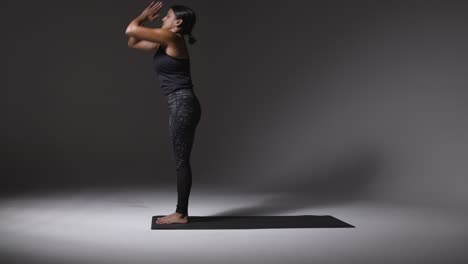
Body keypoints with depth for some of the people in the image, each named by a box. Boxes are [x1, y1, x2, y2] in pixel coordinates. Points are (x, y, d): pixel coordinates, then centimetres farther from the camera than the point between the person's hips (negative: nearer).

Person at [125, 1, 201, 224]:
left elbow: (131, 30, -11)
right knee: (181, 161, 12)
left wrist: (141, 19, 11)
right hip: (180, 106, 10)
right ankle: (181, 212, 20)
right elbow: (132, 42, 26)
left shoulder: (172, 38, -10)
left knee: (181, 161, -2)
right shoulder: (163, 43, 17)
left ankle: (181, 214, 8)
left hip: (183, 105, -10)